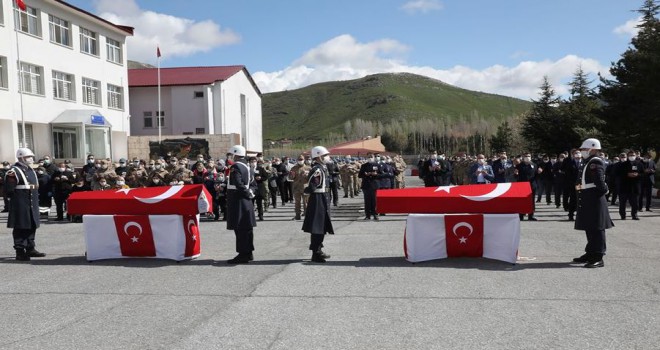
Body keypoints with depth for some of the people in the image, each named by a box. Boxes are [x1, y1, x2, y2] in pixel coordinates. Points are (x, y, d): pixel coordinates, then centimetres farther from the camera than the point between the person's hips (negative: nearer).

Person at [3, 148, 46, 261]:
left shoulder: (31, 170, 16)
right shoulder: (14, 171, -10)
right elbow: (9, 190, -12)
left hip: (32, 205, 8)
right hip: (21, 206, -8)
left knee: (32, 227, 14)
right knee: (20, 228, -3)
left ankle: (31, 248, 24)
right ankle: (20, 252, 3)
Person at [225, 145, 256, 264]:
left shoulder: (235, 167, -15)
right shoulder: (246, 165, 13)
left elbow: (238, 184, -24)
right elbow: (251, 181, 18)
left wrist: (248, 194, -13)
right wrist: (250, 193, 8)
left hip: (237, 201, -9)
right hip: (246, 201, 9)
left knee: (239, 228, -5)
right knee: (247, 227, 12)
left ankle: (243, 255, -2)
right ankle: (248, 253, 20)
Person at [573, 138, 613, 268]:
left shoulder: (596, 163, -13)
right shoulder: (588, 163, 17)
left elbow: (600, 182, -22)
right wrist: (580, 186, 8)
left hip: (594, 200, -10)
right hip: (587, 200, 10)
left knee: (596, 228, -6)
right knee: (589, 228, 16)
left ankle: (598, 258, -2)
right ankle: (590, 253, 26)